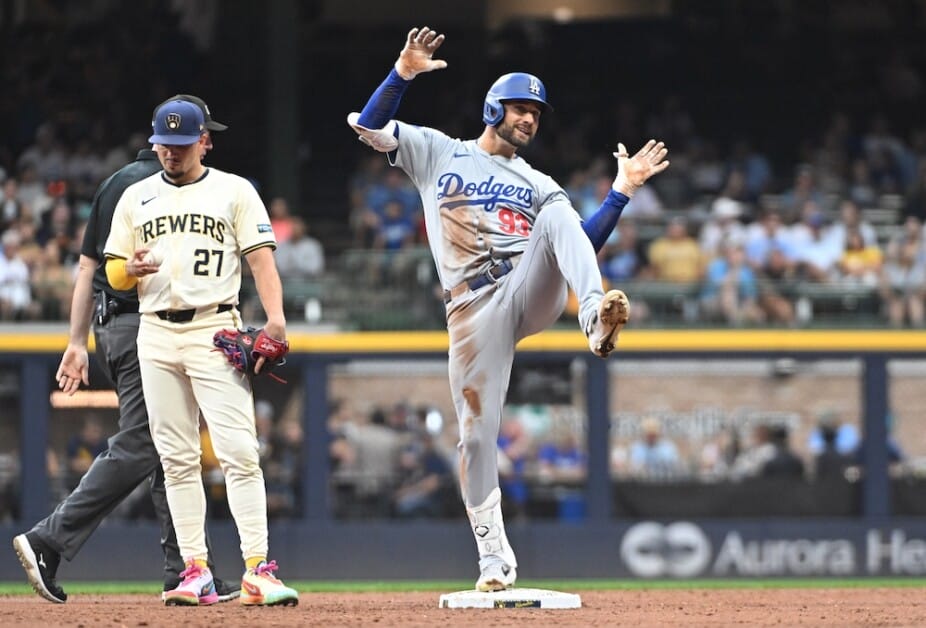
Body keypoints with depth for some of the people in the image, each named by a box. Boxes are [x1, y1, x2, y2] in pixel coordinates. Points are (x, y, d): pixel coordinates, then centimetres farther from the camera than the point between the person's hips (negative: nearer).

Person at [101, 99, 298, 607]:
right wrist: (131, 268, -9)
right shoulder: (136, 198, 15)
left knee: (238, 451, -13)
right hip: (156, 333, 4)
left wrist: (275, 318, -17)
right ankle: (196, 571, 5)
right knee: (176, 458, 2)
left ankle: (257, 571, -17)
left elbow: (261, 258, -1)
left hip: (215, 330, -4)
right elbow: (113, 274, 16)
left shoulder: (235, 191, 7)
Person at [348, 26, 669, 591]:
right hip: (474, 309, -1)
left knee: (556, 216, -27)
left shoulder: (538, 185, 23)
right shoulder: (438, 153, 16)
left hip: (531, 292, 1)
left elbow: (581, 246, 13)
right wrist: (404, 74, -8)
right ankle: (495, 557, 7)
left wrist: (623, 190, 5)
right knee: (477, 433, -6)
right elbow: (368, 126, 5)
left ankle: (598, 322, -51)